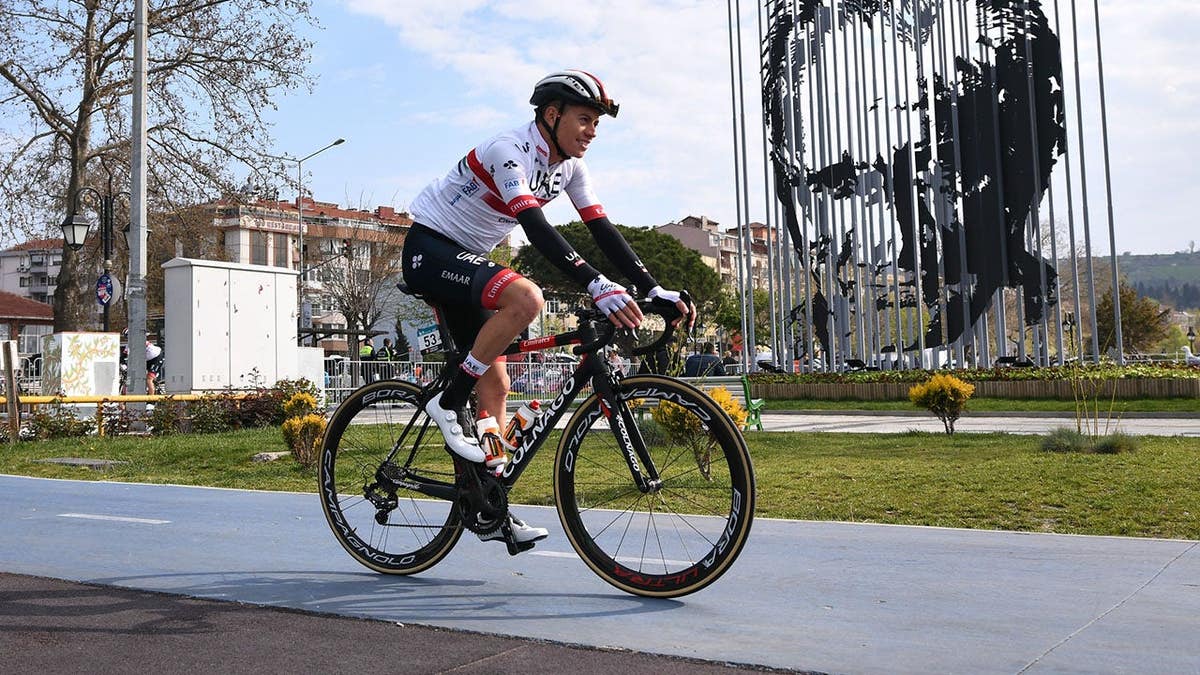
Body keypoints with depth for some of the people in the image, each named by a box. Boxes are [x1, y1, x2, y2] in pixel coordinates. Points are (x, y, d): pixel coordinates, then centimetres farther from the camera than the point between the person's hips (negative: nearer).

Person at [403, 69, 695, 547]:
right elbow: (536, 227, -38)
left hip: (466, 258, 9)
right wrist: (596, 285, -48)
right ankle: (449, 404, -19)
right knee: (525, 297, -34)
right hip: (429, 248, -8)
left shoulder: (569, 165, 1)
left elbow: (602, 230, -3)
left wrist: (654, 289, -13)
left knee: (495, 385, 3)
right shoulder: (509, 151, -24)